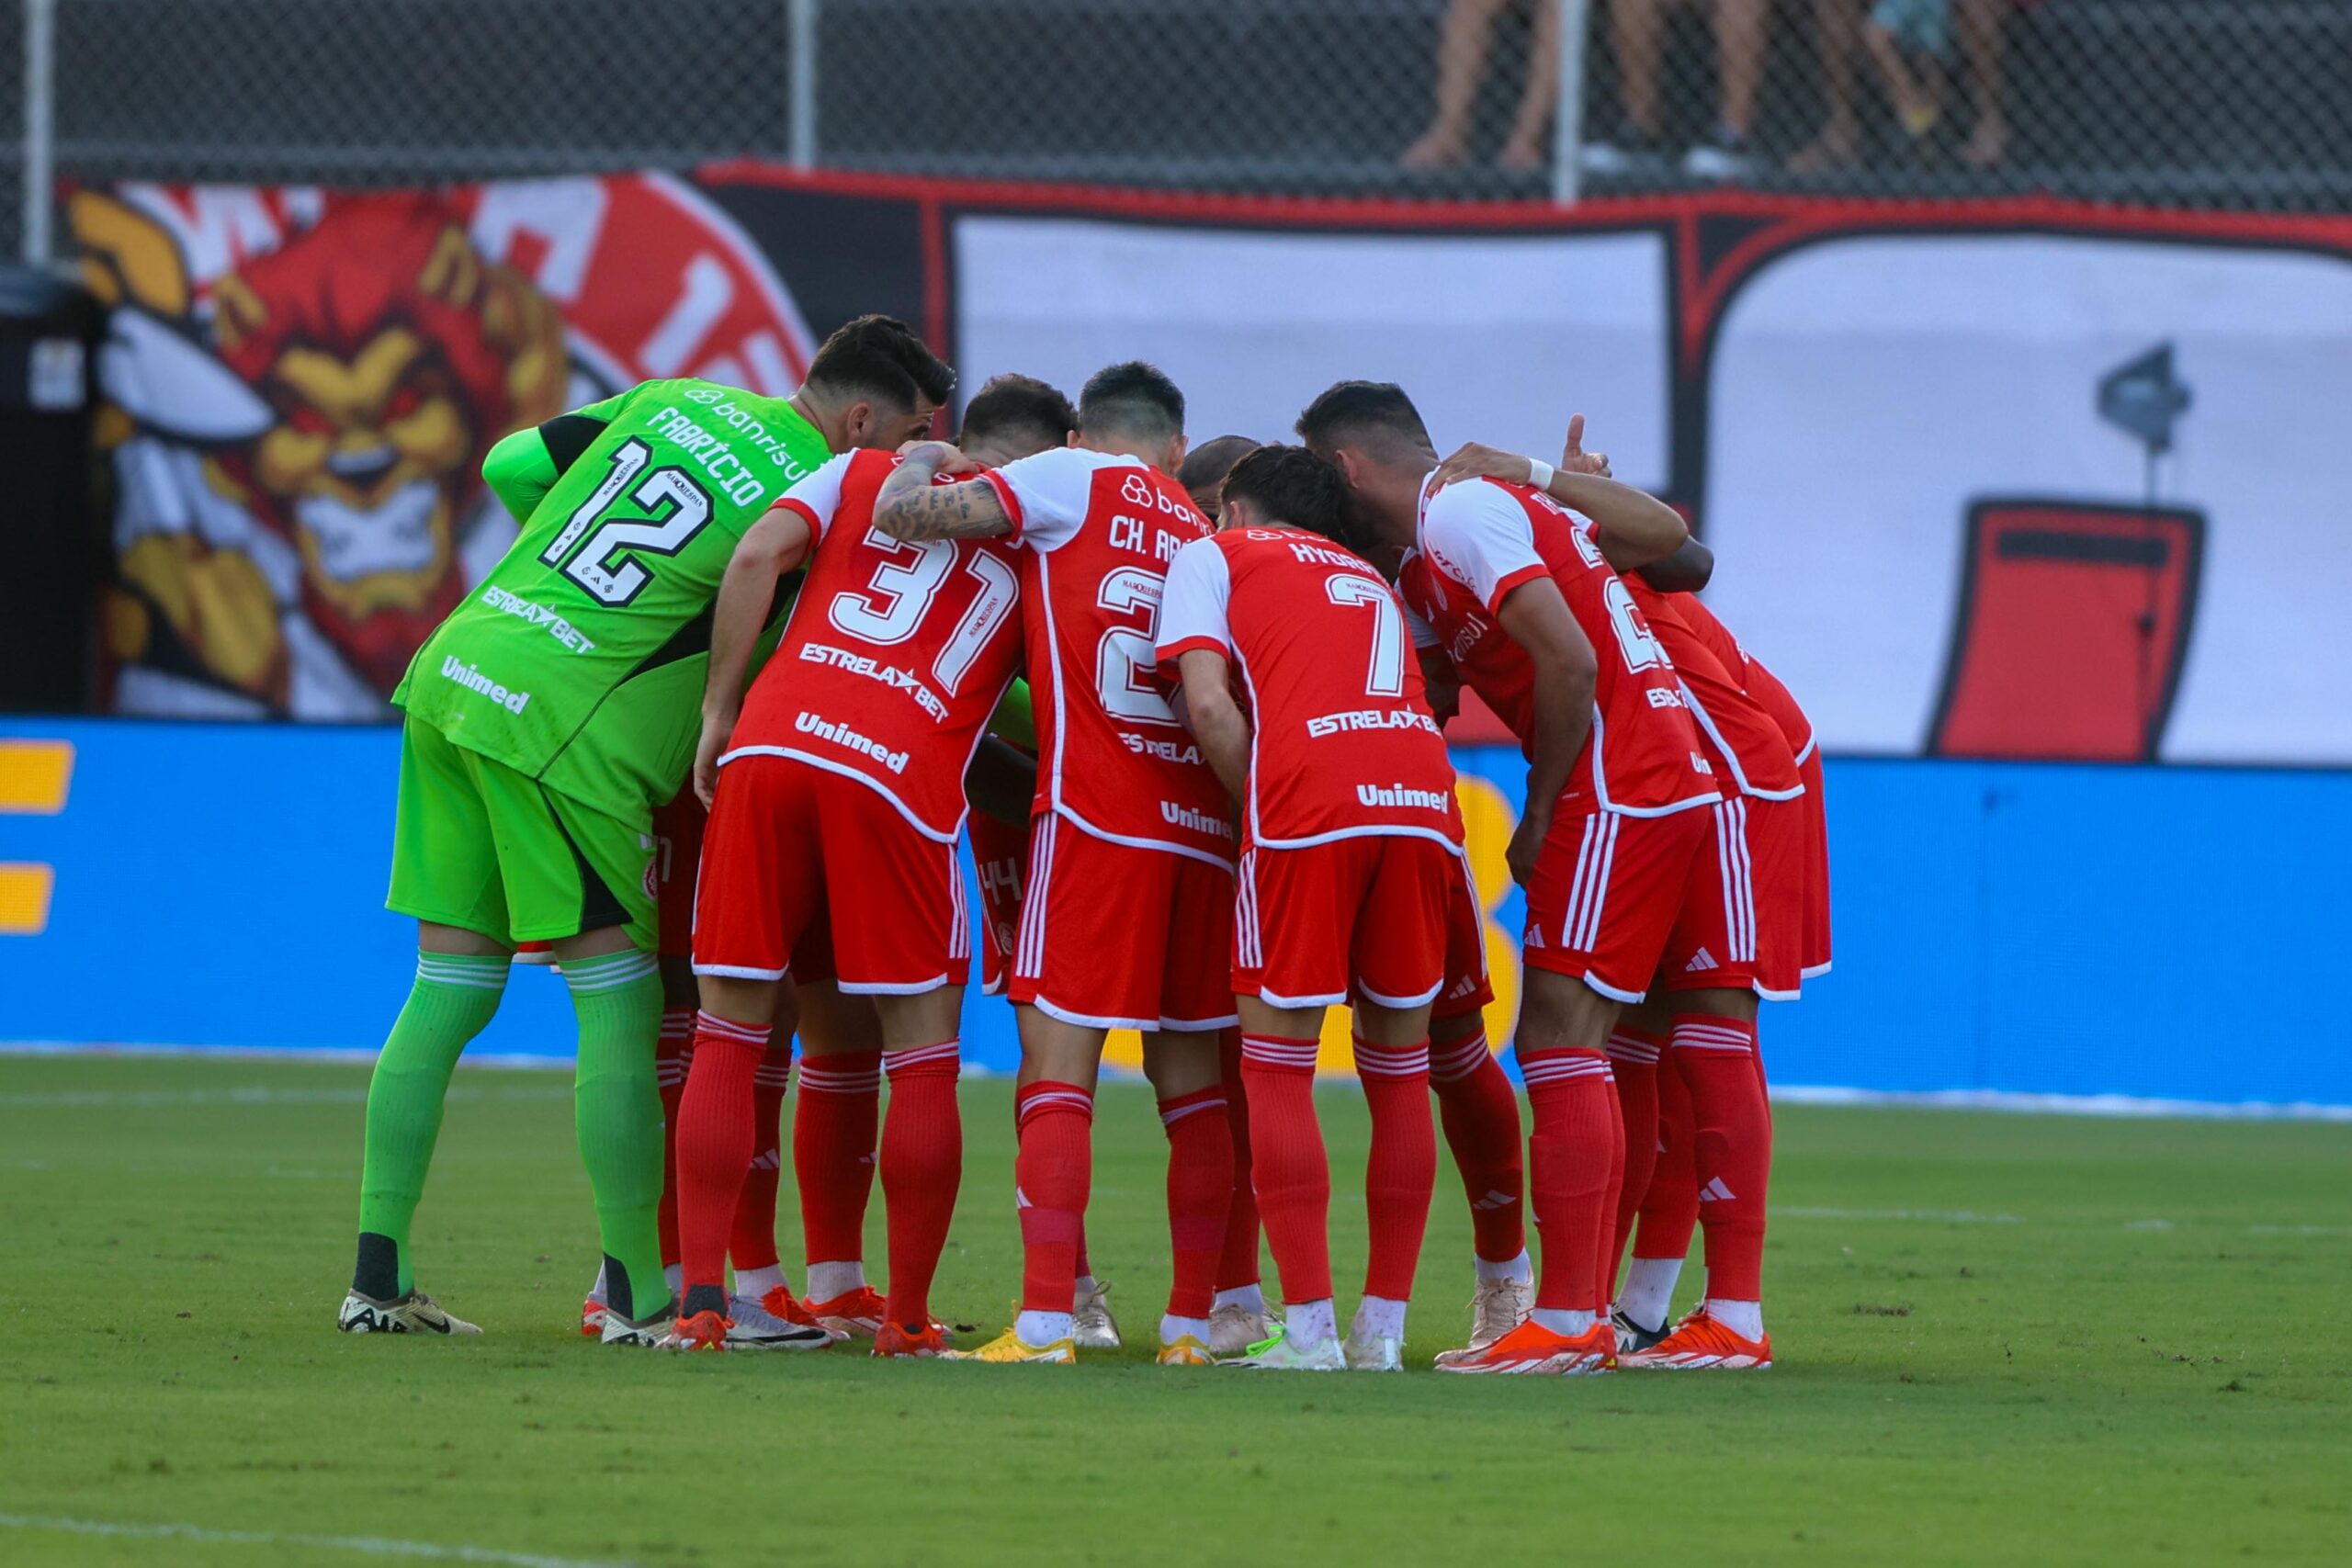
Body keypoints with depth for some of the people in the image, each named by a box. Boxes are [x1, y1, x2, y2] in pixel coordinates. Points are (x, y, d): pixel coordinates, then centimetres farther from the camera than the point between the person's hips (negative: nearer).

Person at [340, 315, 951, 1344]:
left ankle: (377, 1277, 12)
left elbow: (510, 467, 18)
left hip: (452, 671, 8)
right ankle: (639, 1295, 5)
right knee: (620, 1006, 2)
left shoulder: (674, 401, 14)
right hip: (555, 719, -8)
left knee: (450, 989, 12)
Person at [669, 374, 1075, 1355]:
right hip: (903, 779, -2)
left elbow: (758, 556, 5)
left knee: (728, 1038, 10)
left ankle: (699, 1305, 4)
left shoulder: (866, 473, 20)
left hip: (769, 747, 2)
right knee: (923, 1062, 10)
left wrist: (721, 708, 9)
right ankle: (908, 1321, 10)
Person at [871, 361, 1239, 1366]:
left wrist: (919, 466, 16)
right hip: (1204, 822, 5)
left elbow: (902, 514, -3)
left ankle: (1045, 1324, -15)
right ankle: (1192, 1322, 10)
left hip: (1097, 812, -5)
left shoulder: (1074, 482, 5)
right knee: (1192, 1080, 10)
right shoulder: (1208, 535, 21)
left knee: (1058, 1067, -6)